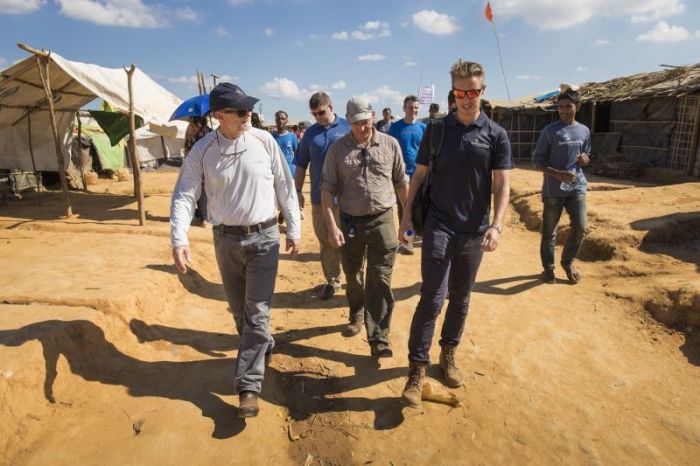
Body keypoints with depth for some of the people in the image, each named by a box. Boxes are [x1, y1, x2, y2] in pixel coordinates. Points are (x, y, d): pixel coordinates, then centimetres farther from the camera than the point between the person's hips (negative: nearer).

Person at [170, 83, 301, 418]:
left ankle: (249, 387, 6)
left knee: (257, 312, -3)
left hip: (264, 237, -1)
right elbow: (184, 196, -4)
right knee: (239, 310, 16)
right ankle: (262, 346, 44)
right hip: (226, 239, 2)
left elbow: (284, 186, 2)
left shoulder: (264, 141, -5)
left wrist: (294, 230, 4)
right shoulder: (202, 151, -5)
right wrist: (179, 240, -18)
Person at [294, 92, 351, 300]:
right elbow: (301, 165, 11)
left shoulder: (348, 127, -1)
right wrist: (298, 191, 6)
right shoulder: (310, 133, 7)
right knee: (326, 241, 9)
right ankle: (332, 280, 23)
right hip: (319, 197, 3)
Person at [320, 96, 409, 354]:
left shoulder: (390, 144, -1)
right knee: (352, 277, 17)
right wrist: (332, 226, -13)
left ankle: (379, 338, 5)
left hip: (382, 220, -1)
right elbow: (327, 189, -4)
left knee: (380, 280, -3)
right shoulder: (337, 149, -3)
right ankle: (356, 315, 42)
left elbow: (401, 183, 8)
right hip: (350, 223, 1)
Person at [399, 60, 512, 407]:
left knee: (460, 298, 13)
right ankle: (417, 368, 2)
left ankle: (448, 355, 31)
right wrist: (407, 214, 3)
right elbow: (419, 174, 7)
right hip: (439, 226, -2)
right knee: (432, 297, -9)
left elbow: (502, 185, -1)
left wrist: (496, 225, -14)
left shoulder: (496, 135, 2)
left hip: (474, 231, 2)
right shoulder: (436, 130, 2)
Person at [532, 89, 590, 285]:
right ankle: (548, 267, 21)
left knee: (580, 228, 0)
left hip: (577, 187, 4)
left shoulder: (584, 131, 9)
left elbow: (586, 157, 20)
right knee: (549, 232, 4)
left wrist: (585, 160, -6)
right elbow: (537, 160, -6)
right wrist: (558, 174, -20)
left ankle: (568, 262, 24)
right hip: (553, 189, -3)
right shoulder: (550, 131, -5)